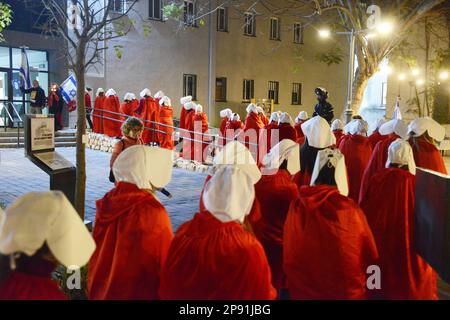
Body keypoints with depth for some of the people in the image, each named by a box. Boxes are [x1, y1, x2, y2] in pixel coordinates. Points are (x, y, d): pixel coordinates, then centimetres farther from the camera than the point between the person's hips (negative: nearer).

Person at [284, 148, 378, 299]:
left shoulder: (297, 206, -12)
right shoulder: (351, 211, -17)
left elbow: (288, 256, 1)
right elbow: (370, 258, -3)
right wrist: (367, 291, 14)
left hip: (302, 290, 1)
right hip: (347, 291, -1)